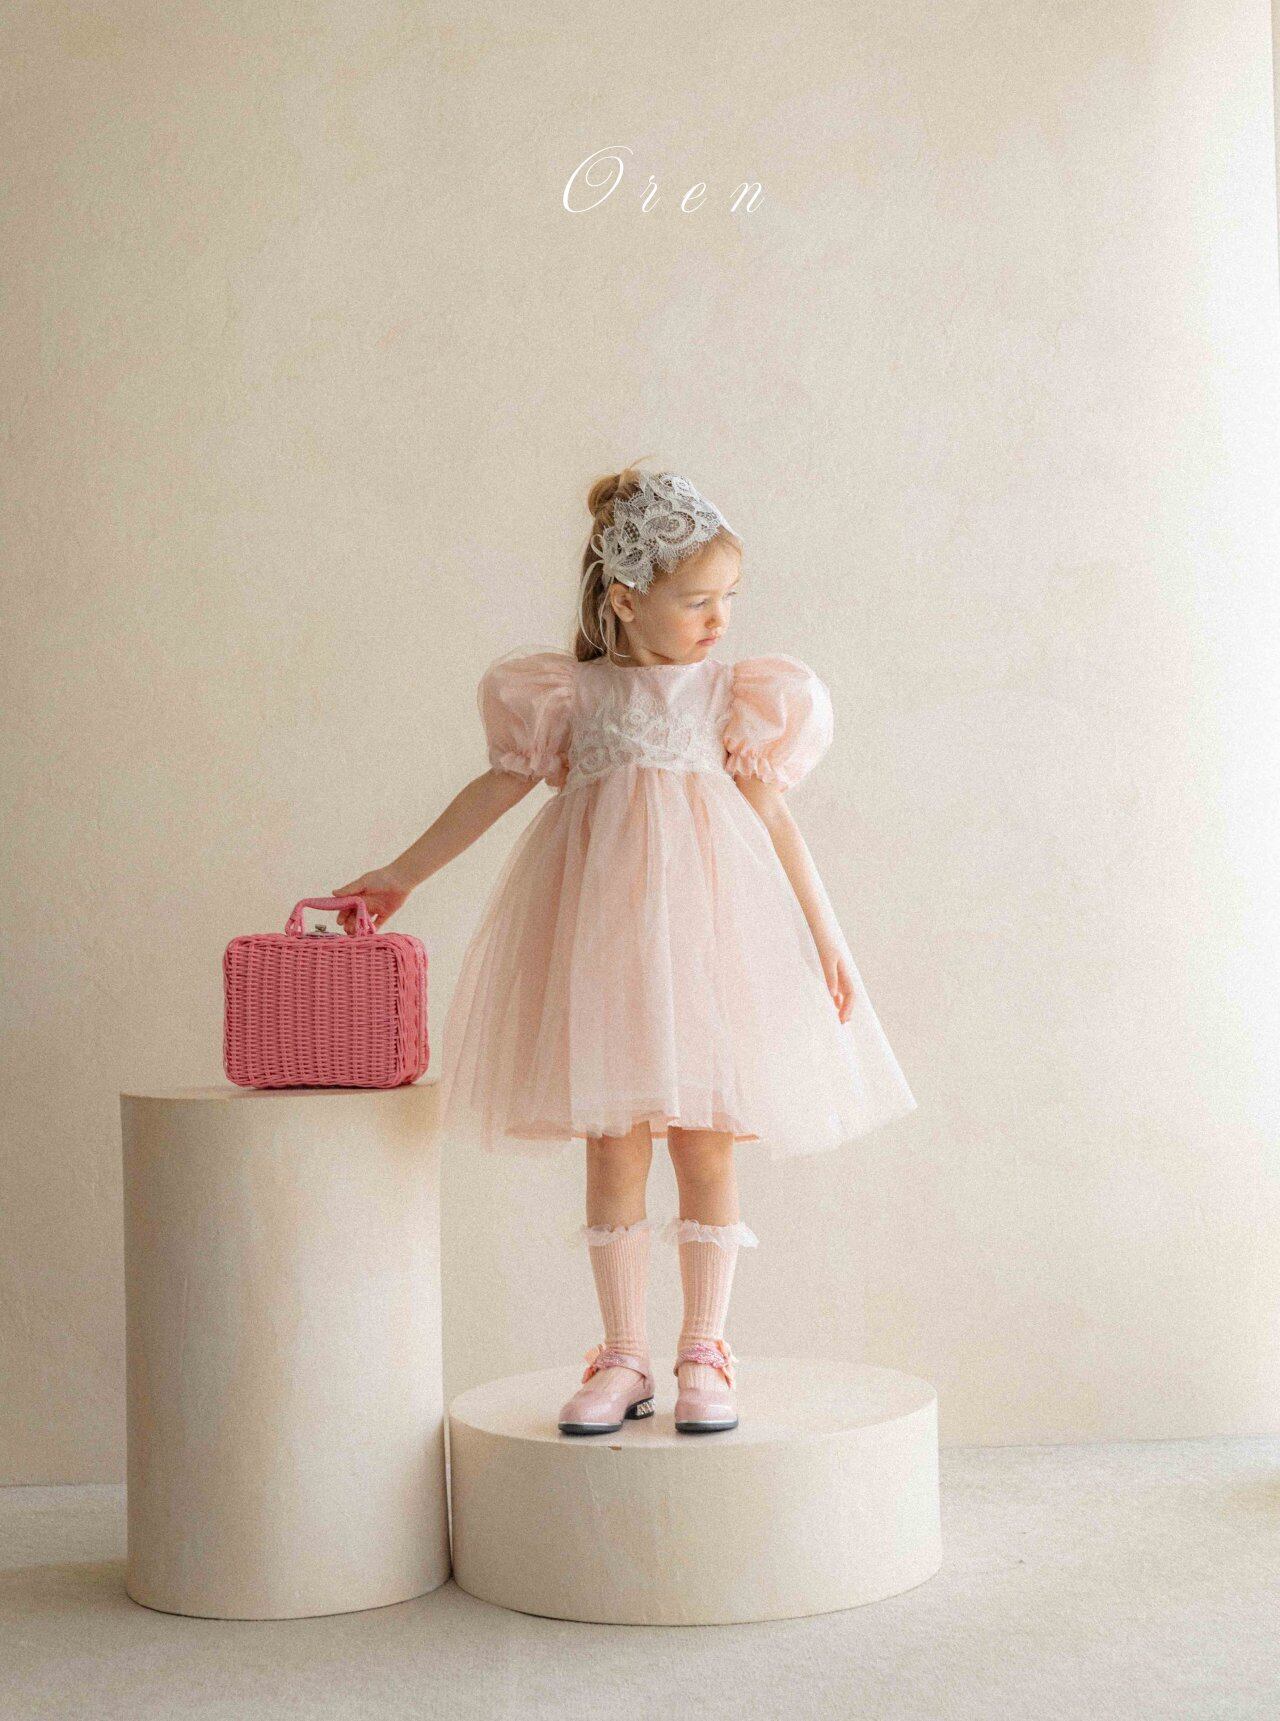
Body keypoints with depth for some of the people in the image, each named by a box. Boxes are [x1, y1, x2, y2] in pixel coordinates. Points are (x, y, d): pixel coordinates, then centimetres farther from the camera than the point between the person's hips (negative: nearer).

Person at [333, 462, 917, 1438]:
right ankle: (623, 1358, 12)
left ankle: (704, 1356, 12)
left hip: (708, 917, 0)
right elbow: (499, 788, 13)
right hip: (598, 919, 0)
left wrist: (825, 933, 1)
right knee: (612, 1146, 3)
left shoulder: (738, 693, 6)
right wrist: (402, 876, 17)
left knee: (706, 1144, 1)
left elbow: (773, 815, 7)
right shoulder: (571, 694, 6)